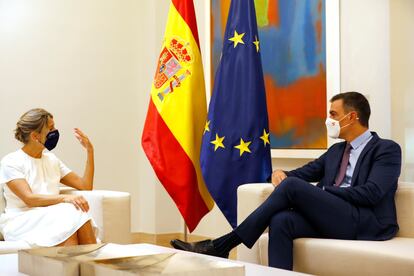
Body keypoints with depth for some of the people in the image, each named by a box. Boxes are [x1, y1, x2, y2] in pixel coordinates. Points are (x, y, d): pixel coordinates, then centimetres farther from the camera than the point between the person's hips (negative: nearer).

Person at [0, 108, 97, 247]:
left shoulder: (51, 159, 16)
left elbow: (85, 186, 16)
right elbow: (29, 199, -17)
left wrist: (90, 151, 10)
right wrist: (65, 198, -30)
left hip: (52, 218, 5)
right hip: (21, 222, -5)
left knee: (80, 216, -29)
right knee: (71, 215, -32)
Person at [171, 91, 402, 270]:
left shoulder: (387, 149, 3)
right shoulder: (336, 150, 27)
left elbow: (371, 193, -12)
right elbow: (305, 172, 21)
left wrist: (320, 191, -10)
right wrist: (280, 173, -3)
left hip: (365, 223, -6)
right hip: (331, 218, 6)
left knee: (292, 185, -24)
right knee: (281, 221, -27)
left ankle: (221, 246, -21)